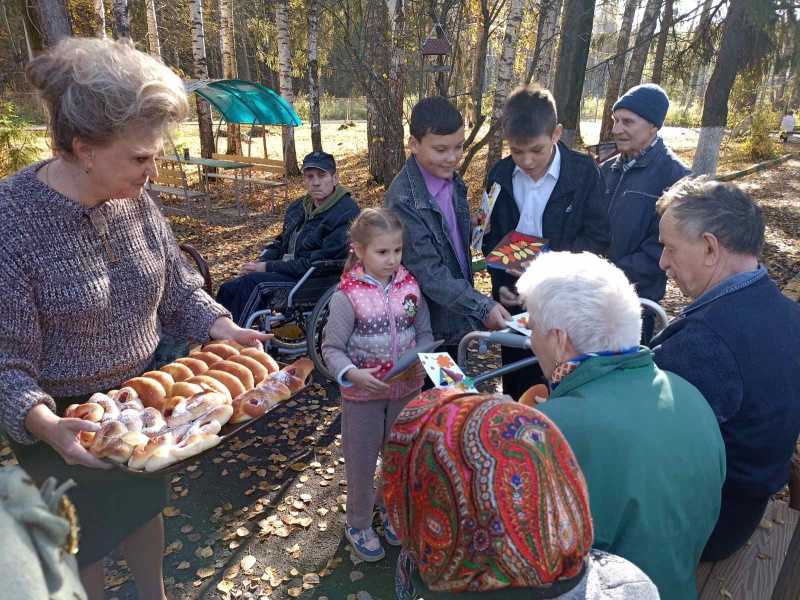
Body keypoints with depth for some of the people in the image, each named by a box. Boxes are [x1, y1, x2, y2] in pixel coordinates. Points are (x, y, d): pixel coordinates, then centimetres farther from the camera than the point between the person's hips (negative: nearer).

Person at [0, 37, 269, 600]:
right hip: (69, 426, -5)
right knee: (83, 547, 19)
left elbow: (179, 290, 0)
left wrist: (224, 330, -16)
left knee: (145, 509, 27)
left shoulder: (136, 201, -9)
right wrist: (45, 425, -37)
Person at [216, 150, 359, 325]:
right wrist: (259, 262, 2)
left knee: (254, 283, -26)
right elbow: (280, 242, 25)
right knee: (228, 289, -5)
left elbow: (319, 263, -20)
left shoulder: (346, 214, -15)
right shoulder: (299, 206, 13)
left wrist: (267, 267, -16)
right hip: (288, 270, 9)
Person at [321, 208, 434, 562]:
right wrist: (353, 374, -30)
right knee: (362, 461, 14)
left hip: (406, 389, 4)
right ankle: (358, 525, 38)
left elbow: (424, 333, 4)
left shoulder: (410, 286, -6)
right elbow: (332, 348, -13)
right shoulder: (348, 295, -18)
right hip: (363, 393, -3)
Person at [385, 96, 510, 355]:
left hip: (458, 313, 7)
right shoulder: (404, 201, -24)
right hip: (430, 328, -7)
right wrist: (482, 307, -28)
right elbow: (429, 274, -25)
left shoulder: (453, 181, 0)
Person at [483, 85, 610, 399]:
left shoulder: (584, 172, -10)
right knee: (515, 383, 15)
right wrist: (501, 284, -4)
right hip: (514, 300, 3)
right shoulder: (500, 174, 1)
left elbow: (597, 237, -8)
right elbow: (491, 237, 8)